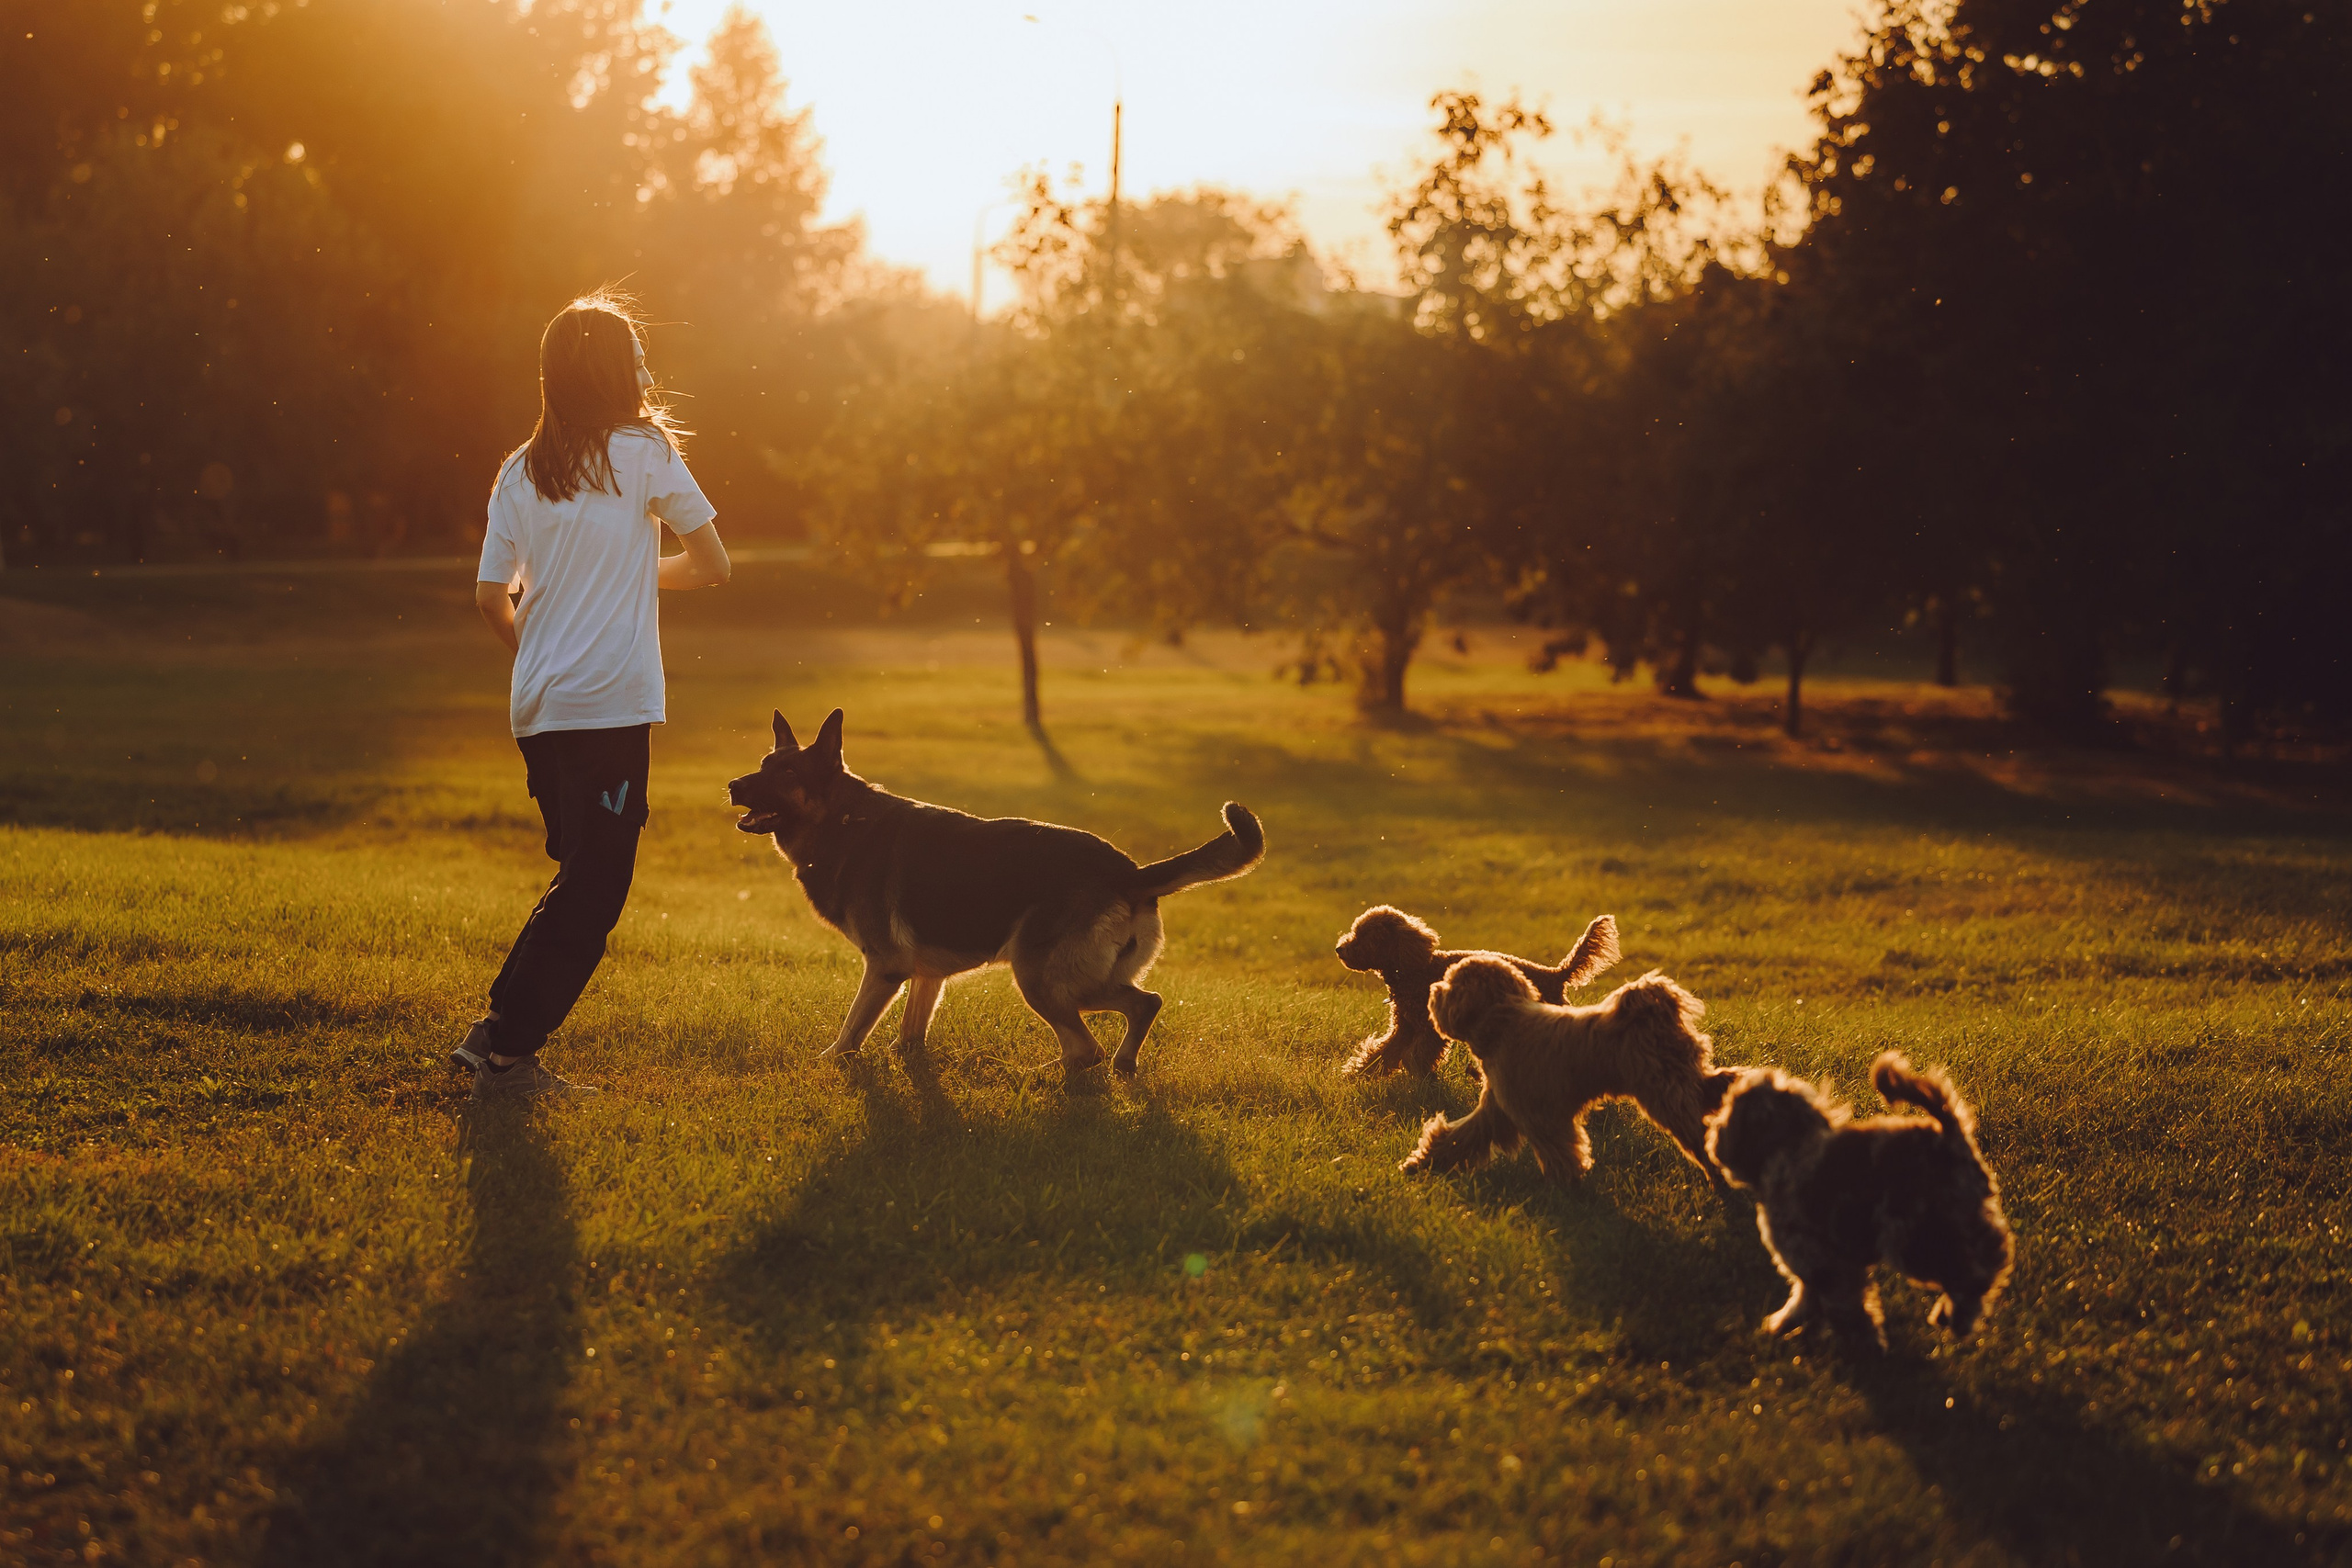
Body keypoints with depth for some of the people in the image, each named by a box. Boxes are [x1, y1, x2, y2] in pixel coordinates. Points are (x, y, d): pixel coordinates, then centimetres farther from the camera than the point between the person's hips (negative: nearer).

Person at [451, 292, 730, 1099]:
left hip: (537, 707, 6)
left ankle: (498, 1026, 17)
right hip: (611, 704, -6)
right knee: (593, 891, 0)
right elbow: (712, 565, -1)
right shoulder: (645, 454, -4)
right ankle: (509, 1054, -3)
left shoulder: (521, 471, 10)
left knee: (581, 877, 19)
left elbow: (491, 596, 7)